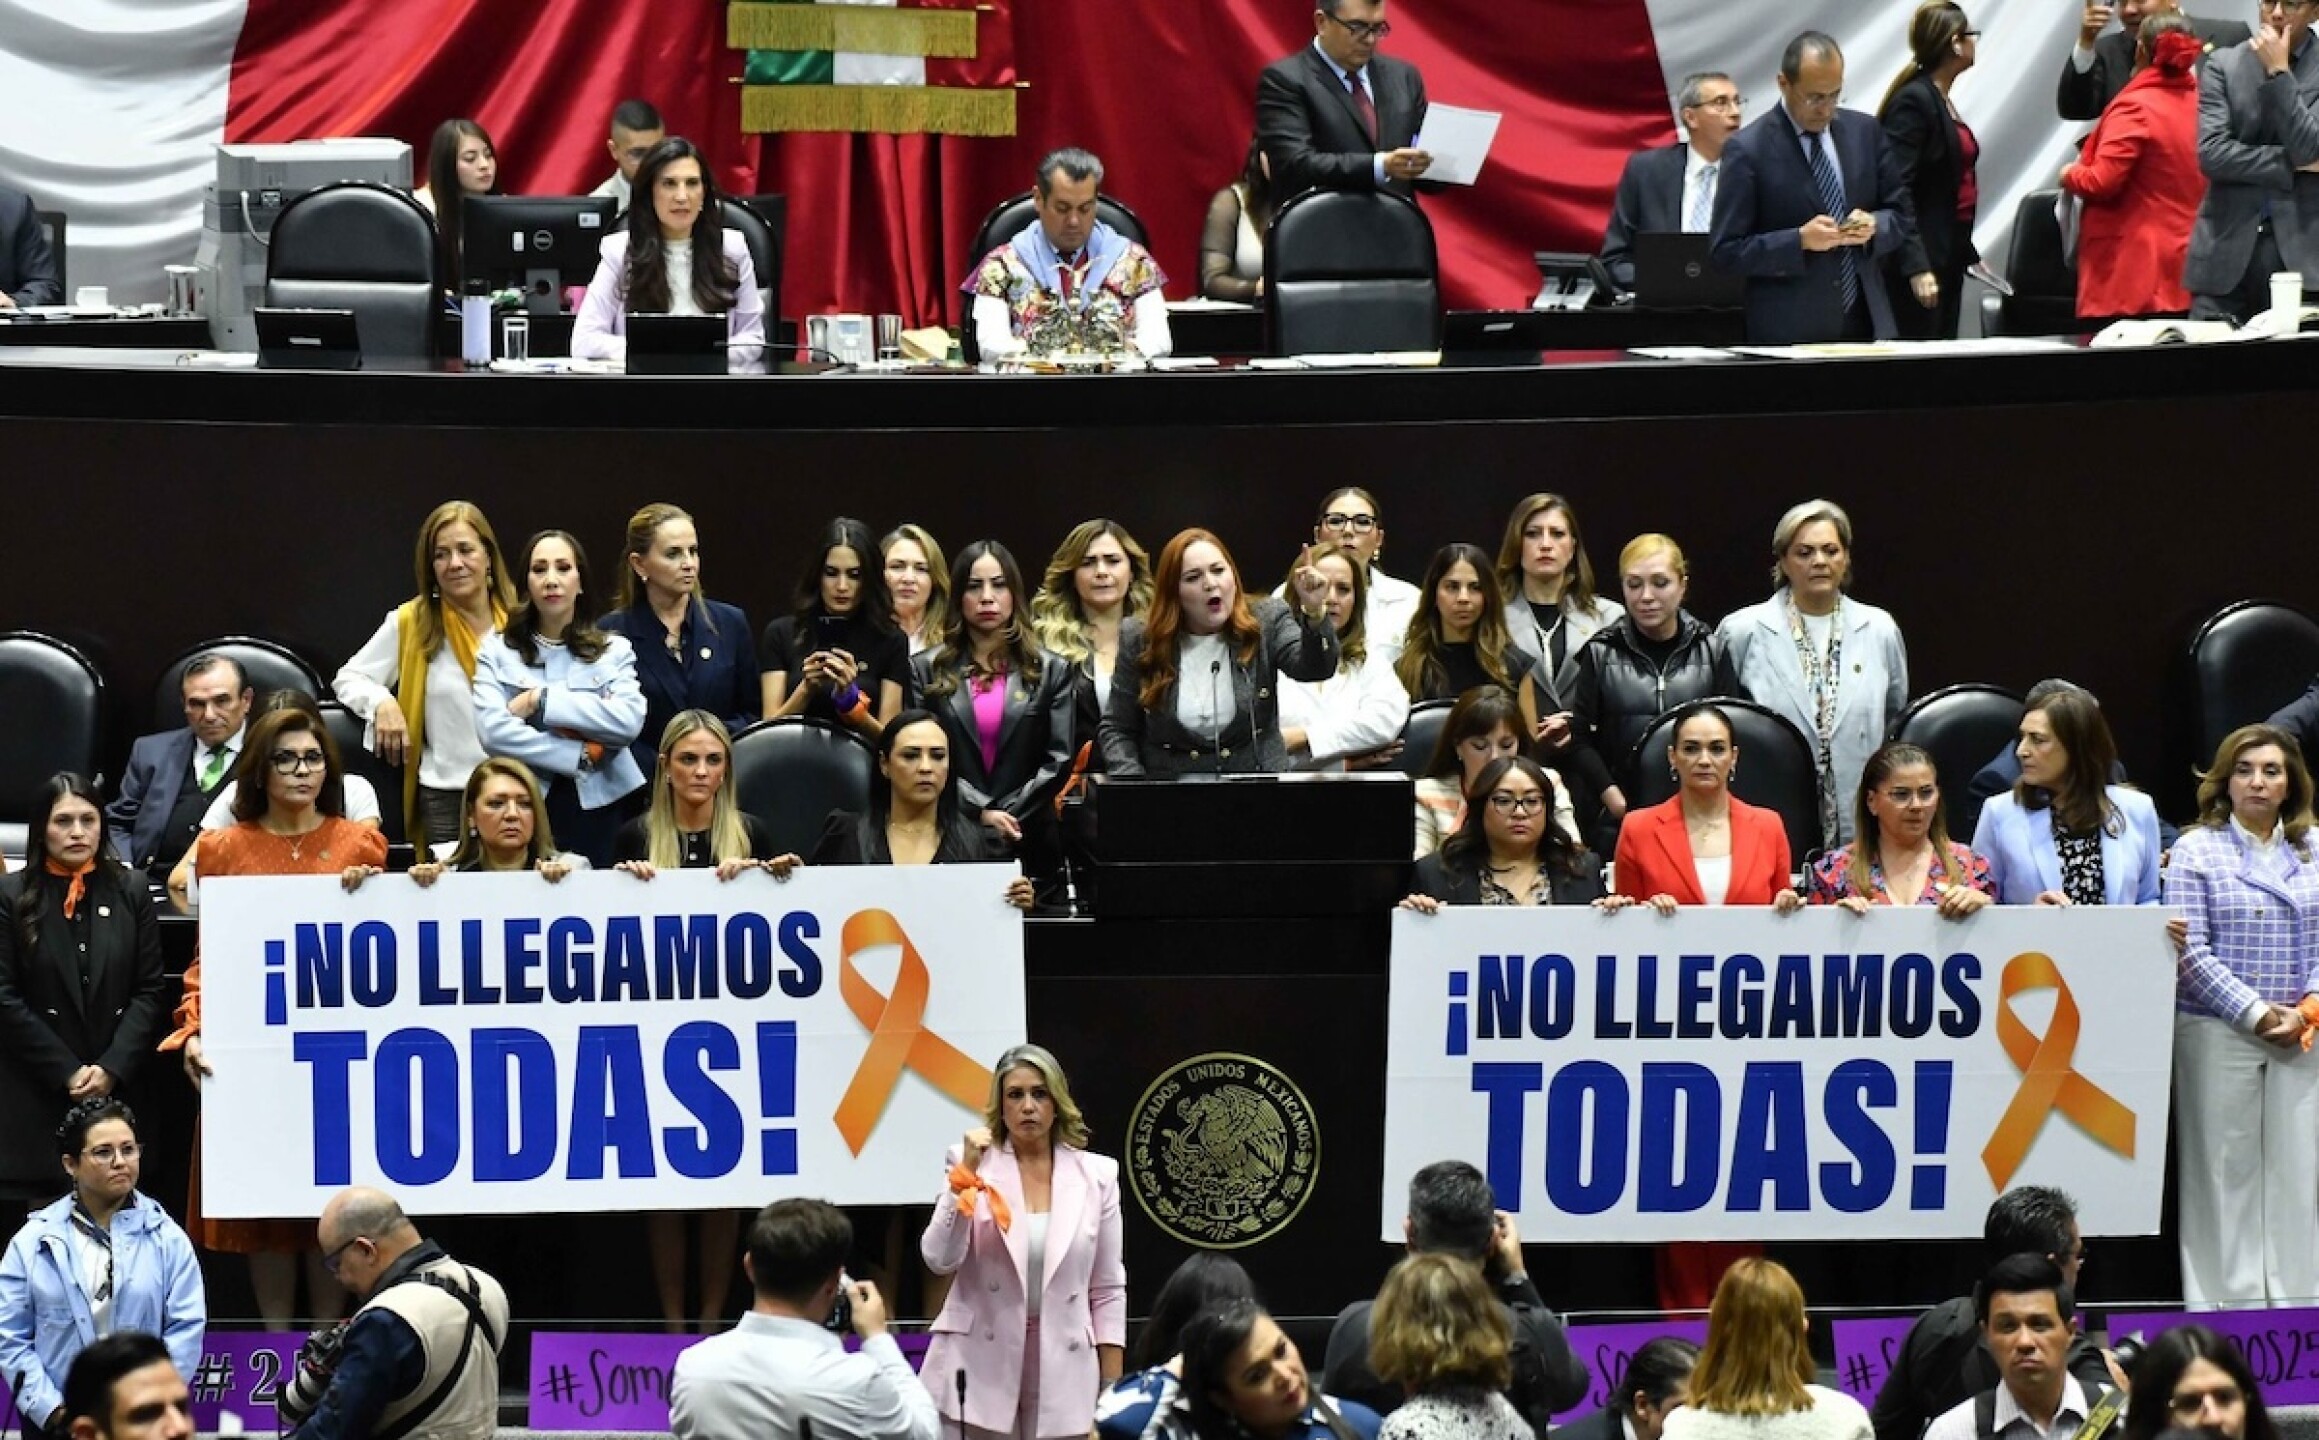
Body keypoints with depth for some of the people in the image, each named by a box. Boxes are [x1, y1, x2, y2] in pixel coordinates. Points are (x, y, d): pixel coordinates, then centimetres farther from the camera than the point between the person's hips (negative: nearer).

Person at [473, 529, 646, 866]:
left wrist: (541, 702, -8)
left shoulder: (615, 650, 11)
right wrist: (583, 755, -9)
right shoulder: (497, 651, 9)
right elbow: (494, 730, -7)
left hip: (596, 807, 1)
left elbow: (630, 721, -7)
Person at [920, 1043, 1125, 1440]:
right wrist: (966, 1175, -17)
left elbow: (1107, 1289, 7)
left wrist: (1114, 1392, 4)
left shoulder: (1095, 1174, 4)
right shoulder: (973, 1165, 0)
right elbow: (939, 1260, -10)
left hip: (1061, 1369, 1)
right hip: (982, 1365, -1)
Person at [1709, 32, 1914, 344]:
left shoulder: (1865, 132, 7)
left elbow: (1899, 216, 14)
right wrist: (1800, 240, -19)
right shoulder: (1747, 151, -6)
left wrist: (1873, 226, -8)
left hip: (1865, 323, 4)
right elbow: (1727, 252, -8)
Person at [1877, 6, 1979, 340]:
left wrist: (1969, 252, 23)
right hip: (1921, 262, -9)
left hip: (1948, 258, 9)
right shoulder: (1913, 100, -13)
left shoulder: (1942, 100, 14)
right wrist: (1916, 268, -25)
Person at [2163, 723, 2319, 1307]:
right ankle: (2223, 1304, 4)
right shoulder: (2196, 850, 1)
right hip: (2218, 1033, -3)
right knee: (2223, 1172, -1)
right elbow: (2191, 952, -6)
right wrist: (2255, 1013, -11)